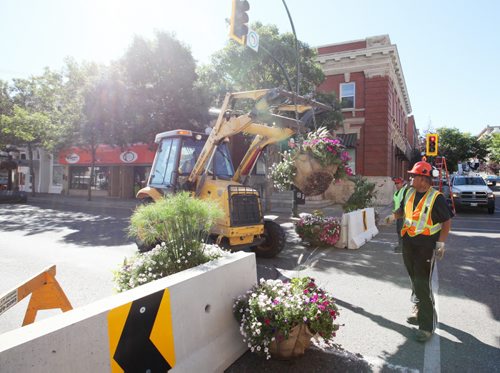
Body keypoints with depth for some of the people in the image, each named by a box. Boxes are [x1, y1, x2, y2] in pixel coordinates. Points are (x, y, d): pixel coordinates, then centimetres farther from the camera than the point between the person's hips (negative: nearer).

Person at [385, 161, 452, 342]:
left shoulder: (436, 197, -13)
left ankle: (427, 325, 3)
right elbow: (403, 210, 22)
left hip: (426, 245, -7)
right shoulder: (409, 193, 6)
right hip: (409, 243, 7)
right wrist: (393, 216, 4)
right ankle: (421, 313, 38)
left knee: (423, 284, -7)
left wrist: (441, 243, -13)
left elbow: (447, 221, -9)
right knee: (415, 281, 19)